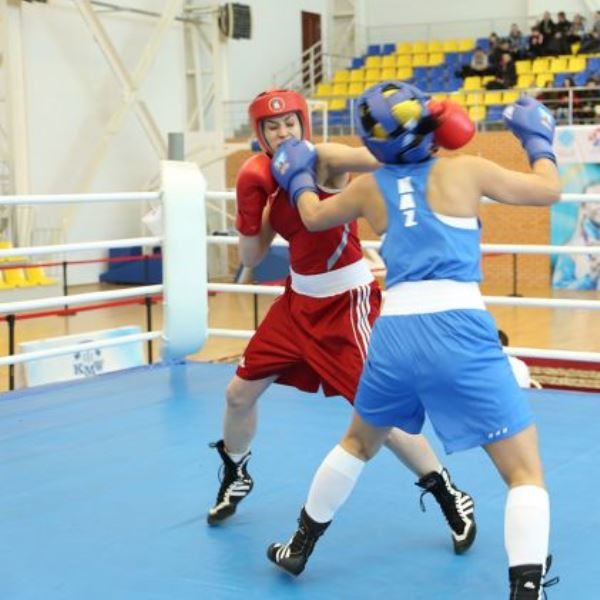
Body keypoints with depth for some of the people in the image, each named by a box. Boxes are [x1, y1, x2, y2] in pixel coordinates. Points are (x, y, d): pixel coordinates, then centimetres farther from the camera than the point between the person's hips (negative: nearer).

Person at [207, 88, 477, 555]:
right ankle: (235, 478, 39)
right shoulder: (264, 180, 4)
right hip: (299, 298, 7)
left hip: (347, 300, -7)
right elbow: (251, 259, 6)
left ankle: (449, 495, 6)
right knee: (240, 393, 11)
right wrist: (253, 214, -11)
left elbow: (379, 159, -35)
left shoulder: (322, 159, -16)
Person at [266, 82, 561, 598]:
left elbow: (313, 215, 33)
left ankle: (299, 549, 43)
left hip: (395, 333, 4)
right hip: (459, 331, -4)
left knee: (358, 443, 30)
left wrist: (297, 178, 52)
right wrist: (537, 138, 32)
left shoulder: (370, 188, 15)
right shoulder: (464, 170, 6)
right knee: (526, 471, 4)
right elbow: (549, 190, 14)